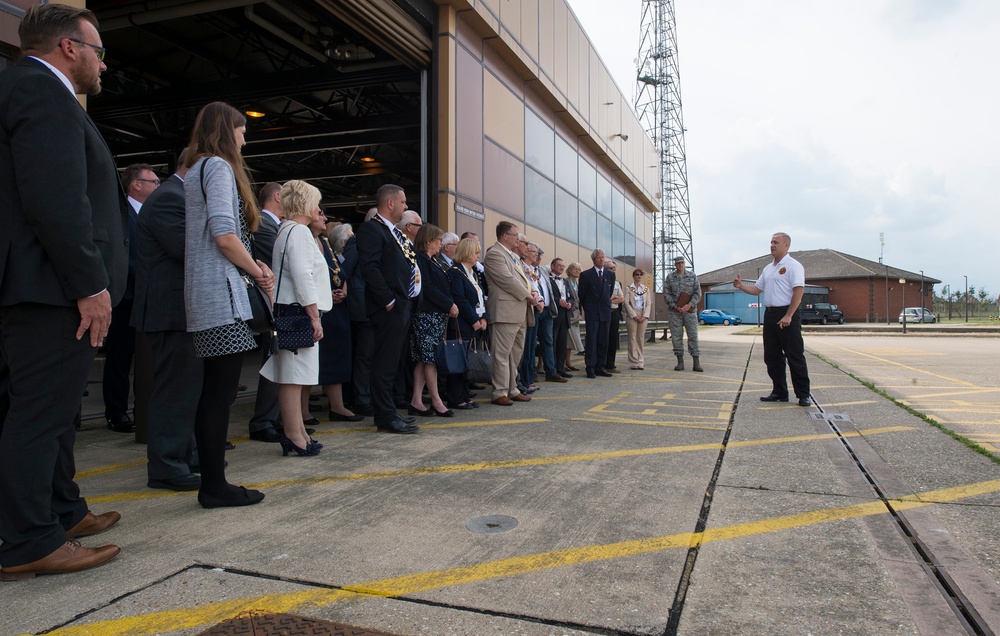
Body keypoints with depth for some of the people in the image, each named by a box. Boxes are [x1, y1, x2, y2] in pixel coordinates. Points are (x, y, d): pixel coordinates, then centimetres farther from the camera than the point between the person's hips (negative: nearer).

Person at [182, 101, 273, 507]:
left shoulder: (197, 170, 22)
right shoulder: (218, 167, -6)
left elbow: (208, 233, 16)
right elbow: (224, 235, -18)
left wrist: (252, 270, 8)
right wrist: (259, 271, -5)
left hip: (206, 296, 10)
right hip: (222, 295, -10)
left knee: (214, 390, 11)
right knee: (222, 390, -6)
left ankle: (210, 481, 17)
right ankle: (215, 486, 0)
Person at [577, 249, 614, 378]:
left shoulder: (610, 276, 10)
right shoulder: (586, 275, -1)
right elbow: (581, 295, 7)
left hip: (606, 313, 4)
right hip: (592, 313, -4)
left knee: (603, 342, 5)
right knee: (591, 341, -5)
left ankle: (600, 367, 11)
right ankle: (590, 368, -2)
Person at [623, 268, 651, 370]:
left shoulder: (646, 289, 12)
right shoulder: (628, 288, 2)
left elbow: (648, 303, 7)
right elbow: (626, 303, -5)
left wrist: (645, 316, -6)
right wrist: (634, 316, -12)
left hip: (643, 316, 3)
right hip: (631, 316, -3)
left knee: (641, 338, 4)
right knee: (632, 338, -3)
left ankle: (640, 362, 9)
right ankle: (634, 362, -1)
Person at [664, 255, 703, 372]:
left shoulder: (692, 276, 7)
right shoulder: (670, 277, 6)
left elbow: (698, 293, 2)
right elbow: (666, 294, 0)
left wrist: (689, 305, -12)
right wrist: (675, 306, -12)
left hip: (690, 309, 0)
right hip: (674, 310, 0)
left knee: (693, 335, -3)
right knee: (676, 336, 0)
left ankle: (696, 363, -2)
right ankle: (680, 362, 7)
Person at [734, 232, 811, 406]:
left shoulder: (793, 265, -8)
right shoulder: (768, 268, 17)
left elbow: (798, 292, -16)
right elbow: (757, 289, 22)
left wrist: (788, 316, -21)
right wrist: (740, 286, 4)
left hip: (787, 315, -8)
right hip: (770, 314, 8)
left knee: (795, 356, -4)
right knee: (772, 356, 10)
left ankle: (803, 395, 3)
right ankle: (779, 392, 19)